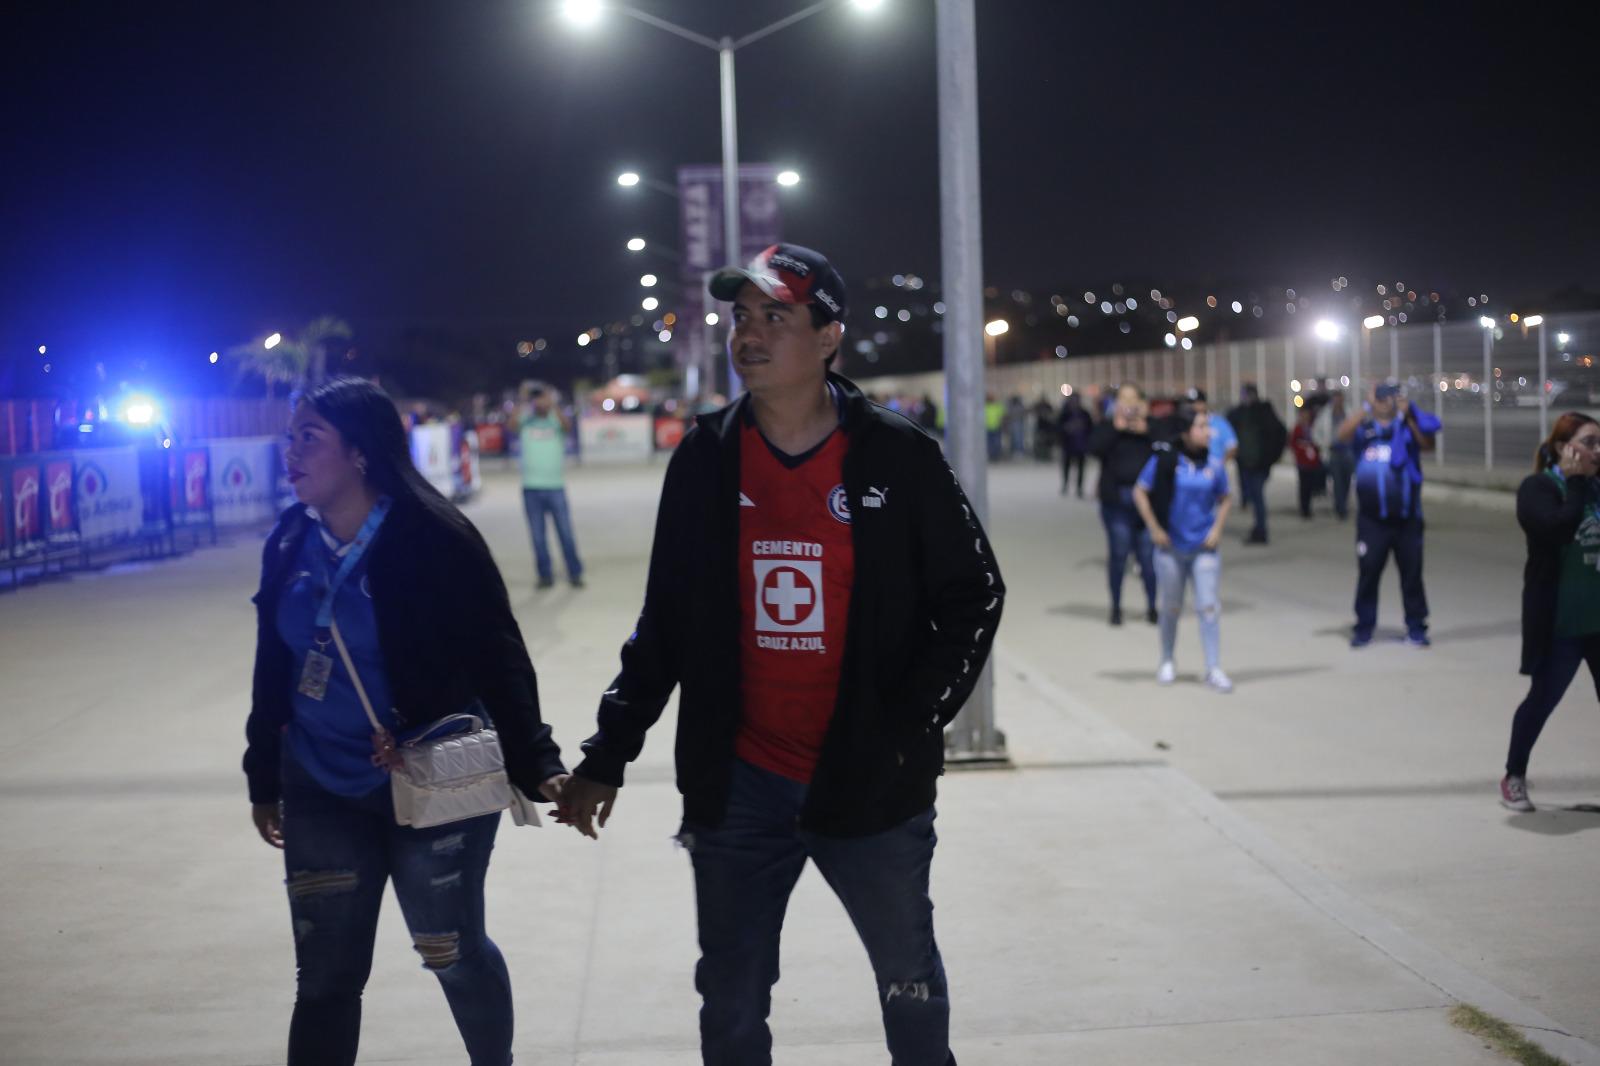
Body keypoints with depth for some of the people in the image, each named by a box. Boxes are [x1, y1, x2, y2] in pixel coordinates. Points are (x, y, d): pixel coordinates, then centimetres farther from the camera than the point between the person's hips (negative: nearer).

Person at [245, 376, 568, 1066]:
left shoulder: (433, 540, -14)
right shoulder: (289, 545, 3)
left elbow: (499, 661, -14)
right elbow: (274, 670, 12)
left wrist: (535, 765, -22)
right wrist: (264, 778, 18)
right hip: (323, 797, 5)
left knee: (454, 955, 9)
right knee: (325, 976, 7)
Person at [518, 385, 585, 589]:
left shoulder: (556, 421, 1)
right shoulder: (526, 422, 3)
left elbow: (567, 426, -21)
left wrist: (554, 404, -31)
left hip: (555, 486, -1)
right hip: (531, 488, 1)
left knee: (566, 532, 1)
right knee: (538, 536, 5)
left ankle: (575, 573, 9)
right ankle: (545, 575, 13)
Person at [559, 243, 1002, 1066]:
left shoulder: (897, 457, -7)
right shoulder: (704, 462, 0)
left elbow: (972, 596, -1)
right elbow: (666, 622, 7)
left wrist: (912, 728, -8)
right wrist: (607, 756, 5)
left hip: (872, 785, -2)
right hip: (737, 786, 2)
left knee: (910, 986, 15)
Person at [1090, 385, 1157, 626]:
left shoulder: (1152, 425, 7)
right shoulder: (1107, 426, 7)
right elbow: (1095, 447, -10)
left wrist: (1145, 430, -14)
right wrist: (1116, 427, -13)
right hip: (1116, 500, 0)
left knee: (1148, 555, 1)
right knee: (1118, 554, 1)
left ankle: (1152, 606, 12)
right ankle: (1116, 607, 11)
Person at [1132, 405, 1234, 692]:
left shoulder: (1214, 463, -3)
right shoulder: (1165, 458, -11)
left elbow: (1224, 499, 12)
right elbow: (1140, 492, -3)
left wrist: (1217, 529, -1)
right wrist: (1154, 529, -6)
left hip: (1204, 547, 1)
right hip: (1171, 547, -1)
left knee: (1209, 606, -6)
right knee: (1171, 608, 12)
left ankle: (1213, 669, -1)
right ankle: (1167, 663, 31)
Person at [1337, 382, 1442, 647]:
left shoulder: (1407, 427, 5)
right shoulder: (1364, 428, 4)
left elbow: (1428, 443, -12)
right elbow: (1343, 434, -15)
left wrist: (1408, 417, -21)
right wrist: (1367, 409, -24)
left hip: (1407, 518, 1)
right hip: (1371, 519, 0)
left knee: (1412, 574, 5)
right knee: (1368, 573, 3)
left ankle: (1416, 627, 13)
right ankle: (1364, 628, 11)